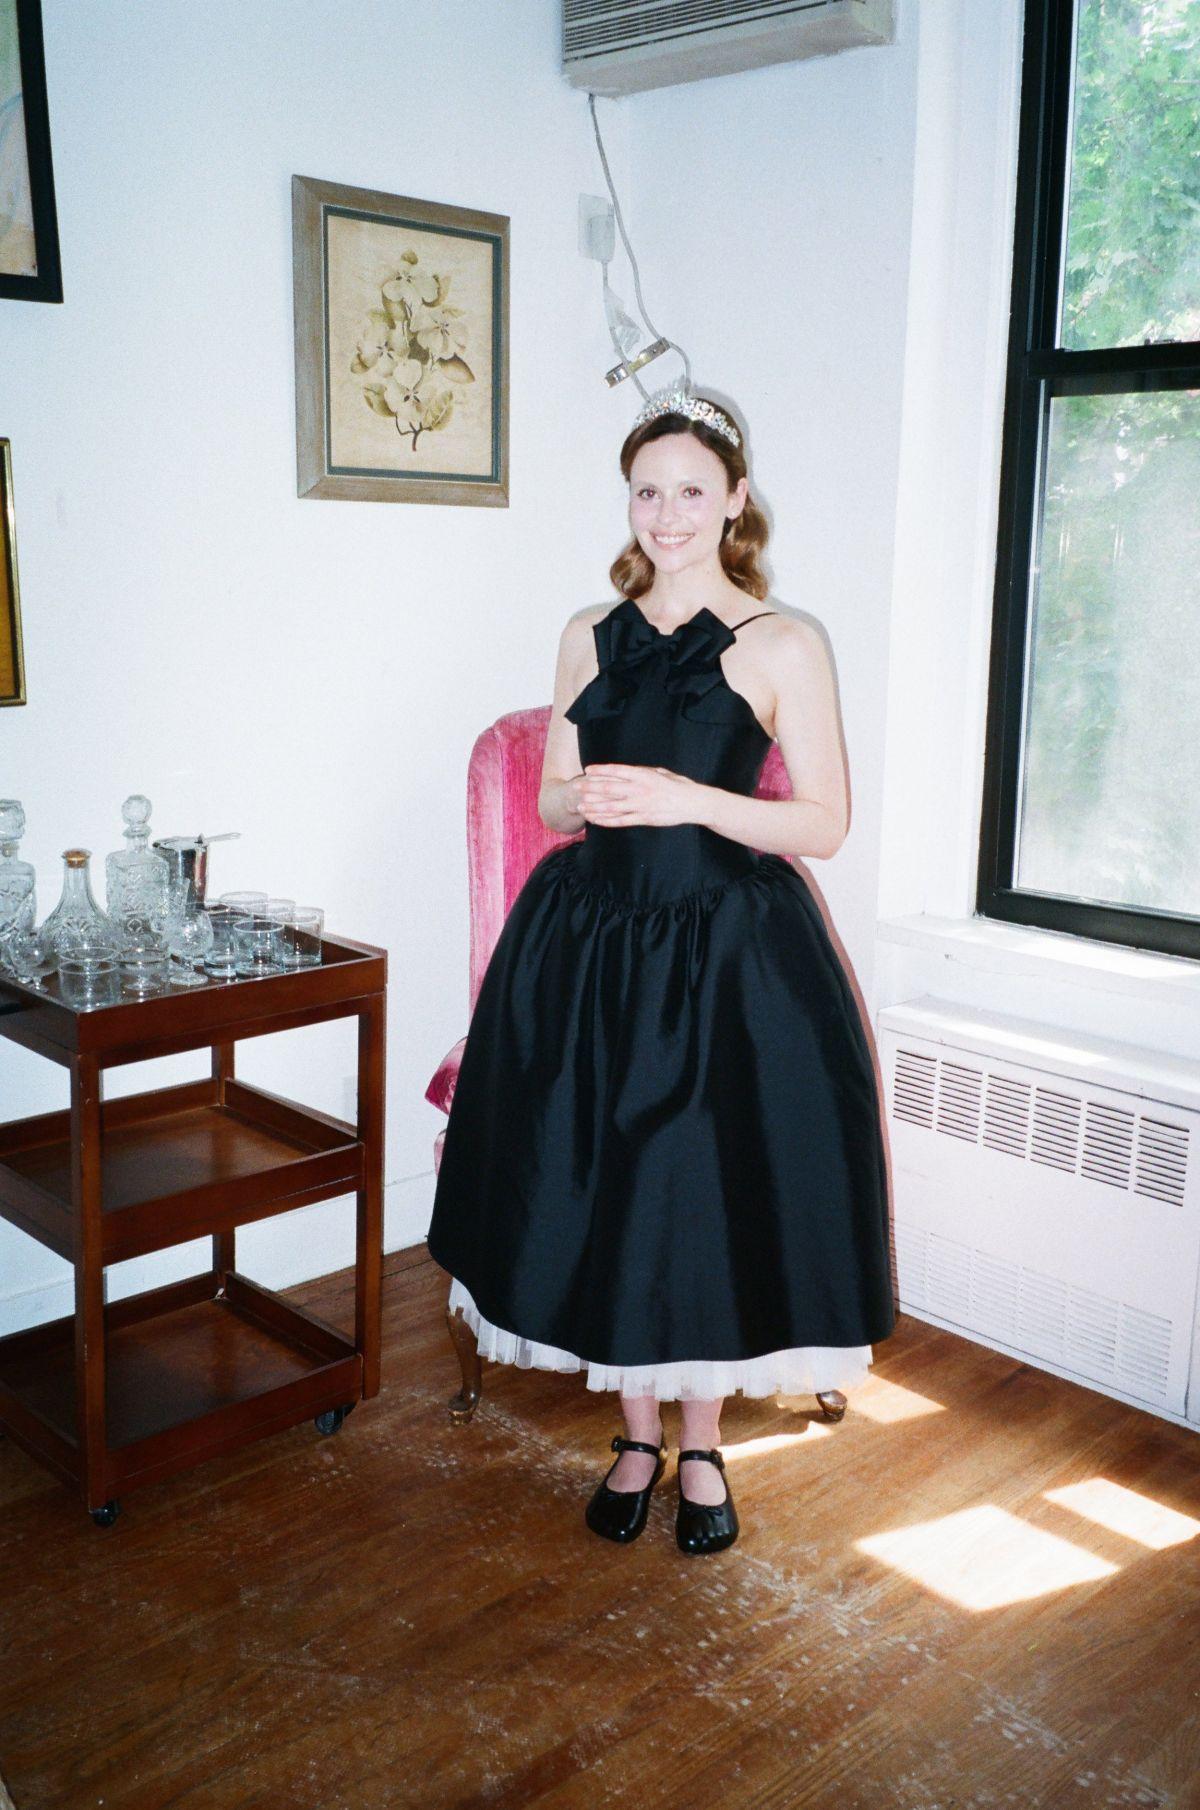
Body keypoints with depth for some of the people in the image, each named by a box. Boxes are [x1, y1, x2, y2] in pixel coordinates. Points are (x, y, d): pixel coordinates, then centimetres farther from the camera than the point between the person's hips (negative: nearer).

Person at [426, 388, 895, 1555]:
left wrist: (687, 797, -19)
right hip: (587, 944, 4)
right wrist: (587, 799, -10)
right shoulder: (589, 636, 9)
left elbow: (826, 824, -6)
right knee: (599, 1192, 8)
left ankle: (701, 1446, 28)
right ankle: (637, 1435, 30)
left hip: (725, 951, -3)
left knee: (711, 1191, 4)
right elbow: (552, 799, 14)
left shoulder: (783, 645, -4)